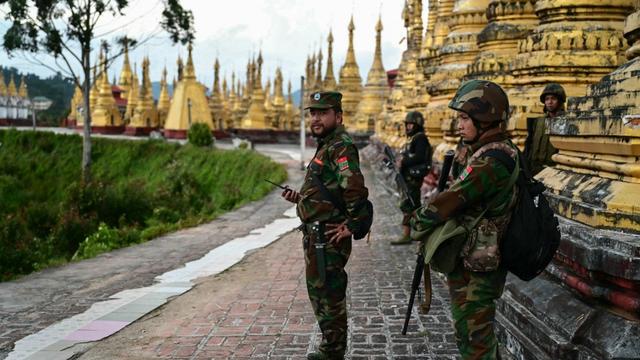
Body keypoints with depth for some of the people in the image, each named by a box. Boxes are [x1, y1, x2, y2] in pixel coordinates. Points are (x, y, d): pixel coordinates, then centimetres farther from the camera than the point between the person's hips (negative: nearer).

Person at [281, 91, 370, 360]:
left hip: (327, 236, -11)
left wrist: (351, 225, -23)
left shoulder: (341, 147, -17)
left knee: (328, 295, -1)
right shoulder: (326, 147, 16)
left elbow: (356, 189, -30)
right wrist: (300, 198, 10)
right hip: (317, 235, 11)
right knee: (320, 291, 20)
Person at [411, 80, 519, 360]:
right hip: (479, 263, 10)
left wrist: (418, 221, -7)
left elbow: (450, 201, -23)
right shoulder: (502, 151, 7)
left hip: (473, 269, -10)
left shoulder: (489, 161, -25)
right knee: (481, 332, 24)